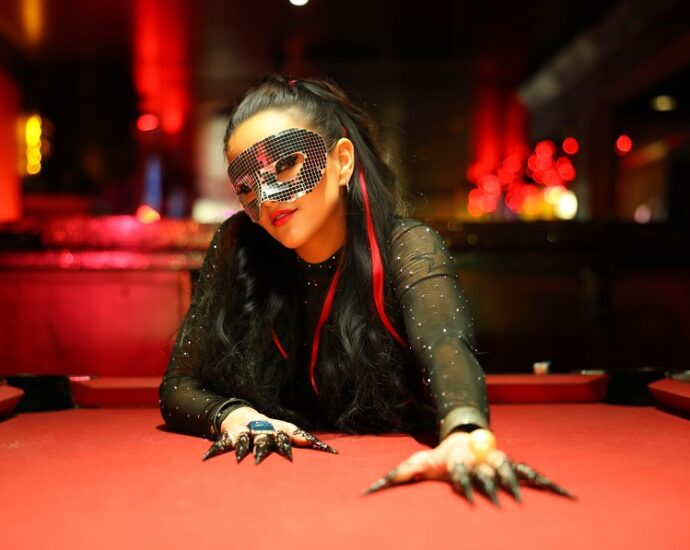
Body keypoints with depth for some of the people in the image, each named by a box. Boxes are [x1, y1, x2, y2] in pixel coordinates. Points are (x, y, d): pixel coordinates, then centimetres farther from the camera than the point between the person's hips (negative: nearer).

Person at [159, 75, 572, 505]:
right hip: (278, 476, 2)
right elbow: (179, 384, -9)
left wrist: (466, 436, -65)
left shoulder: (408, 249, -21)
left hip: (390, 469, -1)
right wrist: (232, 415, -32)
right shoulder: (238, 248, -13)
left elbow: (446, 348, -42)